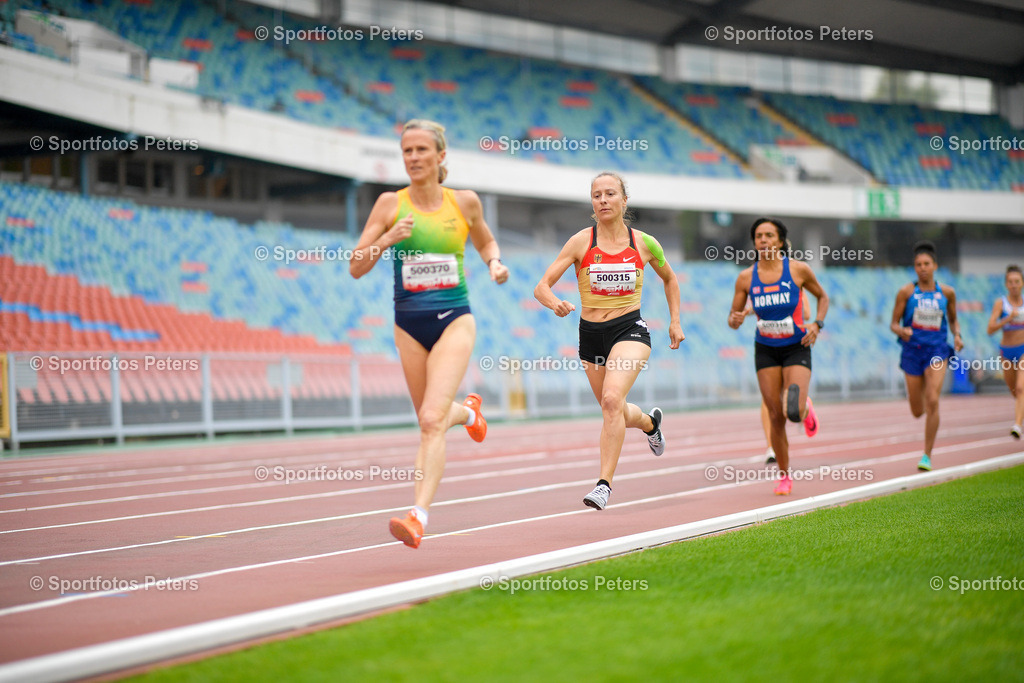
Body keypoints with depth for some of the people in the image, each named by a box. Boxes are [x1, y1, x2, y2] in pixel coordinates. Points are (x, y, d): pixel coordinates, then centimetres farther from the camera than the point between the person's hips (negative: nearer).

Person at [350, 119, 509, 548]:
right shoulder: (390, 204, -2)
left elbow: (486, 242, 22)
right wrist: (388, 238, -20)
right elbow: (356, 268, -3)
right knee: (430, 420, 17)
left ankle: (418, 517, -25)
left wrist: (495, 263, 0)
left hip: (454, 321, -2)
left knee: (432, 420, -19)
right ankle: (468, 411, 53)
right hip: (409, 324, 2)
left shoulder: (464, 202, 1)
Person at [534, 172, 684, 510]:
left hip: (630, 330, -2)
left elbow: (669, 278, 18)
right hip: (591, 333, 3)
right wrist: (555, 303, -31)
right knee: (615, 413, 17)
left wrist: (675, 321, 12)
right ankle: (650, 422, 54)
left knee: (612, 399, -27)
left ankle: (605, 483, -22)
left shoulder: (644, 243, -2)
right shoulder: (581, 242, -6)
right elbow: (542, 287, -10)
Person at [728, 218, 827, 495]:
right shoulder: (746, 278, -3)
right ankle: (784, 476, 17)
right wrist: (735, 320, -20)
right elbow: (733, 318, 4)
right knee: (776, 416, -1)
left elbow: (822, 297, 10)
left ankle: (806, 408, 20)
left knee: (794, 412, -19)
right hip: (766, 350, 2)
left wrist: (817, 324, -7)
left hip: (796, 347, -2)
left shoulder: (798, 270, -7)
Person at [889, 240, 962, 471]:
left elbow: (953, 320, 18)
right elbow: (894, 324, 1)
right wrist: (901, 331, -22)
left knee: (932, 402, -19)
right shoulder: (906, 292, -1)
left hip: (937, 351, 0)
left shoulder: (947, 292, 4)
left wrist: (957, 336, -2)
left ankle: (927, 456, -11)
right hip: (912, 351, 0)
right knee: (918, 412, 7)